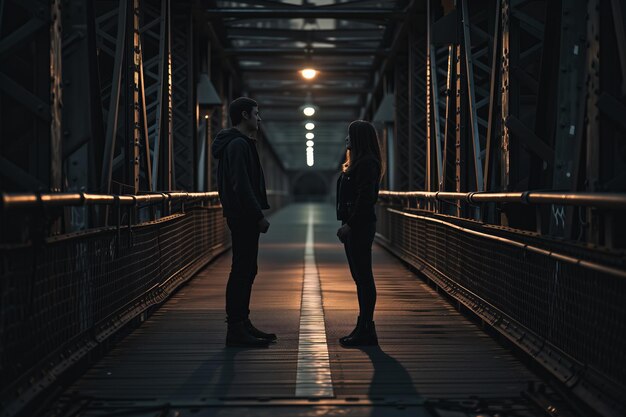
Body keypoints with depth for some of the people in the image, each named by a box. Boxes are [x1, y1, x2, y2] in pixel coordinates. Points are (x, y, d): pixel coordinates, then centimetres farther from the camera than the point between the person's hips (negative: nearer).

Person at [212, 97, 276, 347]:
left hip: (243, 217, 11)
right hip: (244, 217, -11)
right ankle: (236, 329, -7)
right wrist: (259, 216, -20)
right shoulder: (238, 144, -14)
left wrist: (257, 214, 17)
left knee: (245, 270, 14)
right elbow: (242, 185, -22)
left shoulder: (240, 143, 20)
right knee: (242, 272, -9)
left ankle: (242, 324, 20)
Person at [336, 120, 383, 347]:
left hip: (360, 226, -11)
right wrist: (347, 224, 20)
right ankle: (364, 327, 17)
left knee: (363, 277, -7)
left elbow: (364, 198, -21)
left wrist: (351, 224, -21)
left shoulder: (367, 164, -14)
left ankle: (366, 330, -3)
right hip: (355, 225, 11)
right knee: (360, 277, 12)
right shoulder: (358, 163, 18)